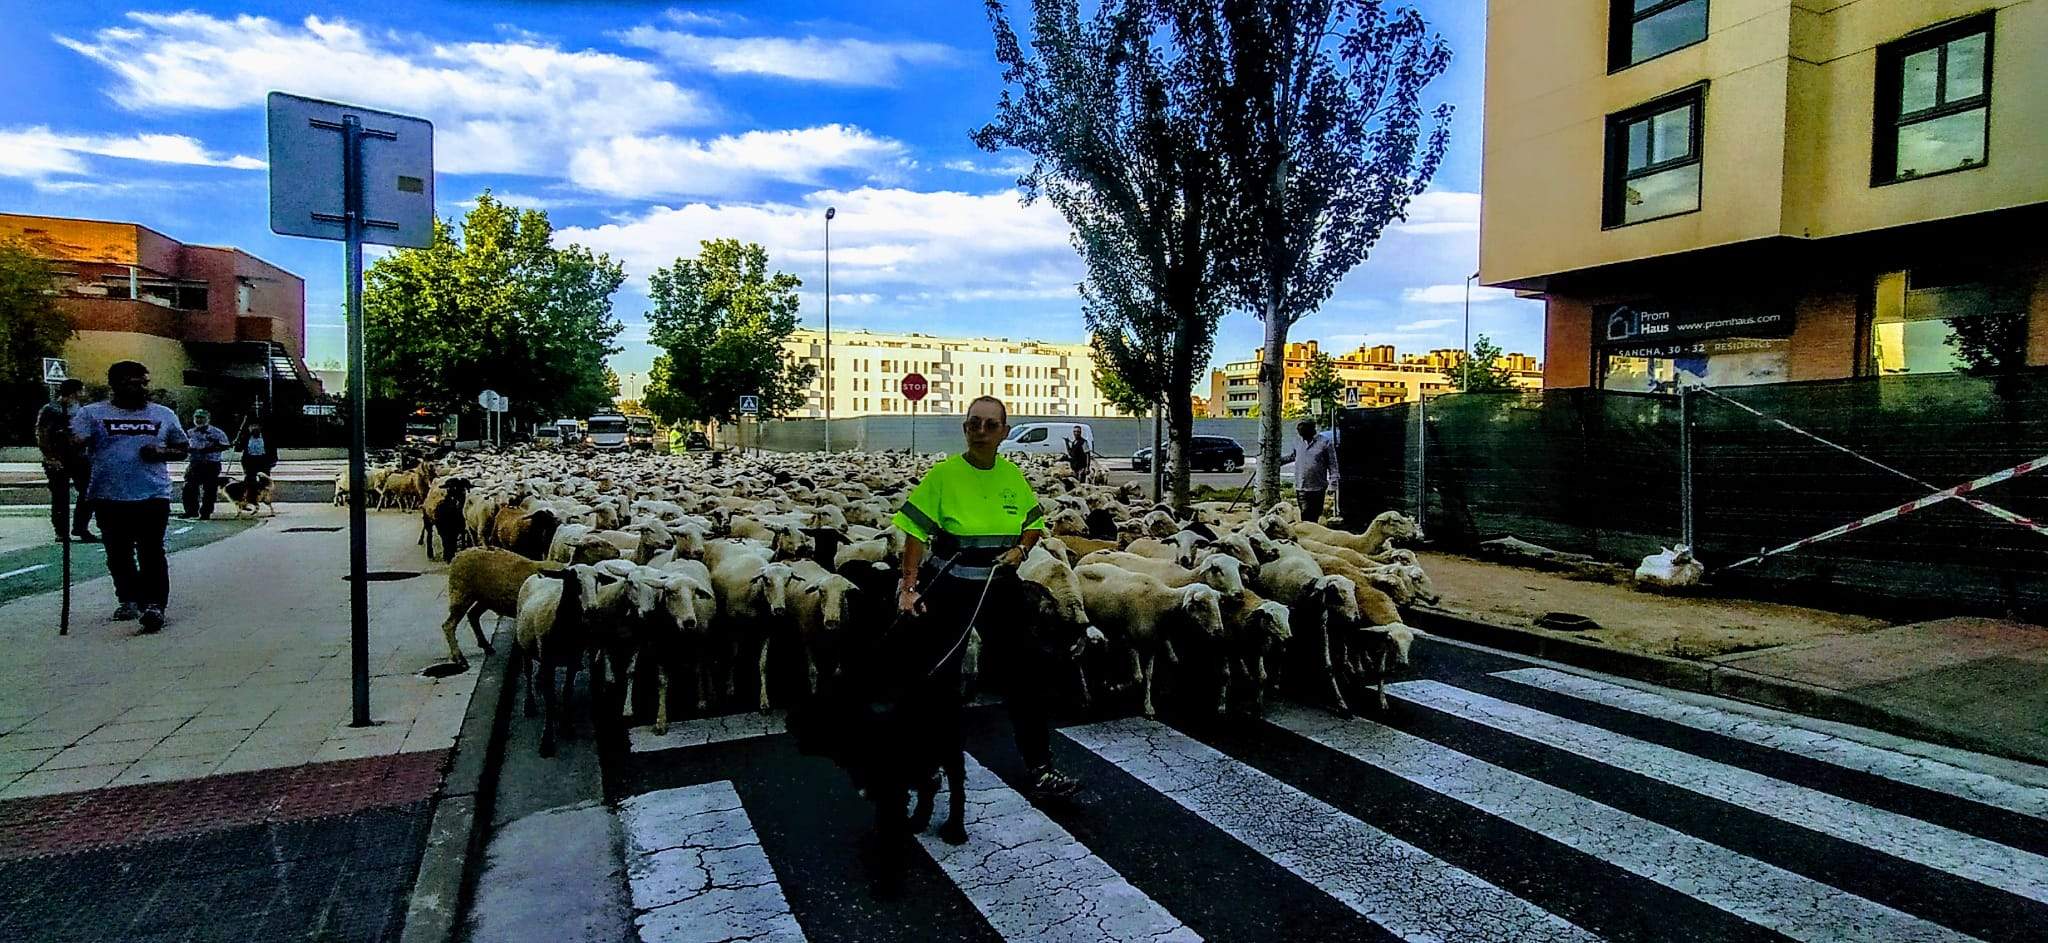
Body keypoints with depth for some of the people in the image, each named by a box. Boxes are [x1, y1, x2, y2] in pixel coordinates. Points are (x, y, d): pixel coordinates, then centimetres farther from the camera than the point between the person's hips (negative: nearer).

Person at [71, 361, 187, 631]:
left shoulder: (164, 414, 10)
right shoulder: (92, 414, 4)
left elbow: (182, 449, 15)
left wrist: (162, 452, -5)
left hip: (153, 496, -1)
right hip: (109, 497, 1)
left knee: (152, 553, -7)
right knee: (118, 555, 11)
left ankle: (154, 605, -9)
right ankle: (129, 600, 25)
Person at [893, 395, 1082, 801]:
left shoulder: (1012, 476, 1)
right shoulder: (943, 474, -12)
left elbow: (1034, 525, 14)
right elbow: (916, 534, -12)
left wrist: (1021, 548, -6)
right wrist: (909, 587, -19)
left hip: (998, 588, 4)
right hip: (948, 589, -4)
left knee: (1029, 672, 3)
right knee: (940, 677, 8)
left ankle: (1038, 768, 16)